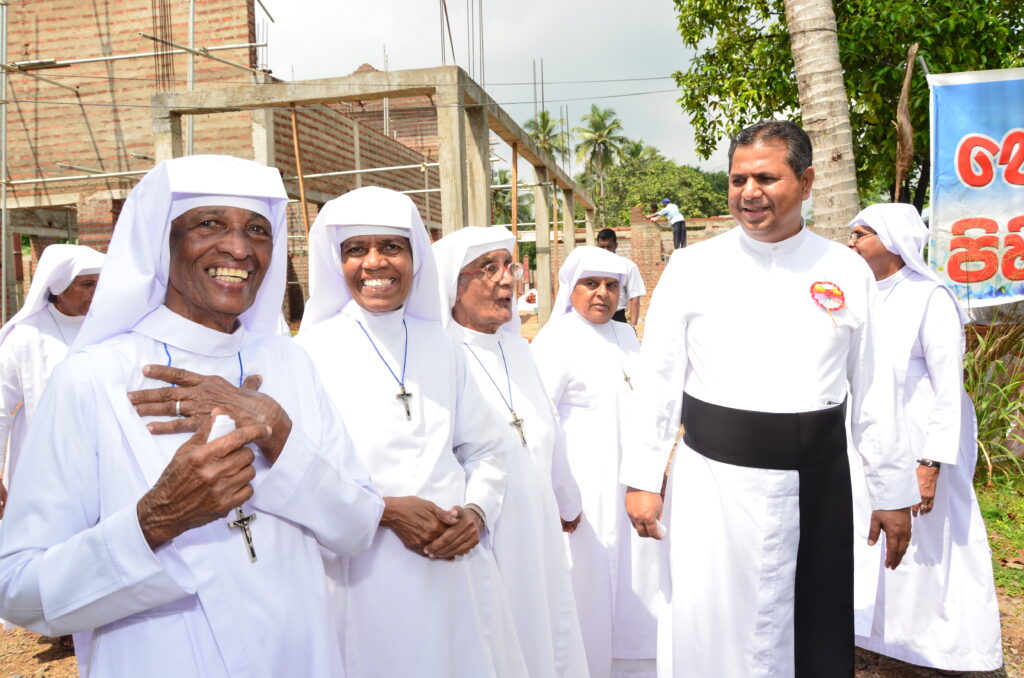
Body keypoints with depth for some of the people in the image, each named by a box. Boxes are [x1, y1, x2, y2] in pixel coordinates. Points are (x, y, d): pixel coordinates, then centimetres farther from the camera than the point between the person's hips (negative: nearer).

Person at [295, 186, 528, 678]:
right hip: (363, 574, -4)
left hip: (454, 562, 4)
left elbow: (484, 449, 10)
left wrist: (477, 512, -6)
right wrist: (384, 510, -16)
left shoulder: (441, 346, 7)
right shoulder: (314, 351, -7)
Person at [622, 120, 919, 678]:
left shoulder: (848, 272, 3)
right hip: (713, 484, -1)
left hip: (816, 486, 2)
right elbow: (657, 380, -1)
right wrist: (643, 478, -4)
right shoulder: (693, 267, -1)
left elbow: (873, 391, 6)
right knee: (709, 633, 6)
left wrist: (893, 491, 8)